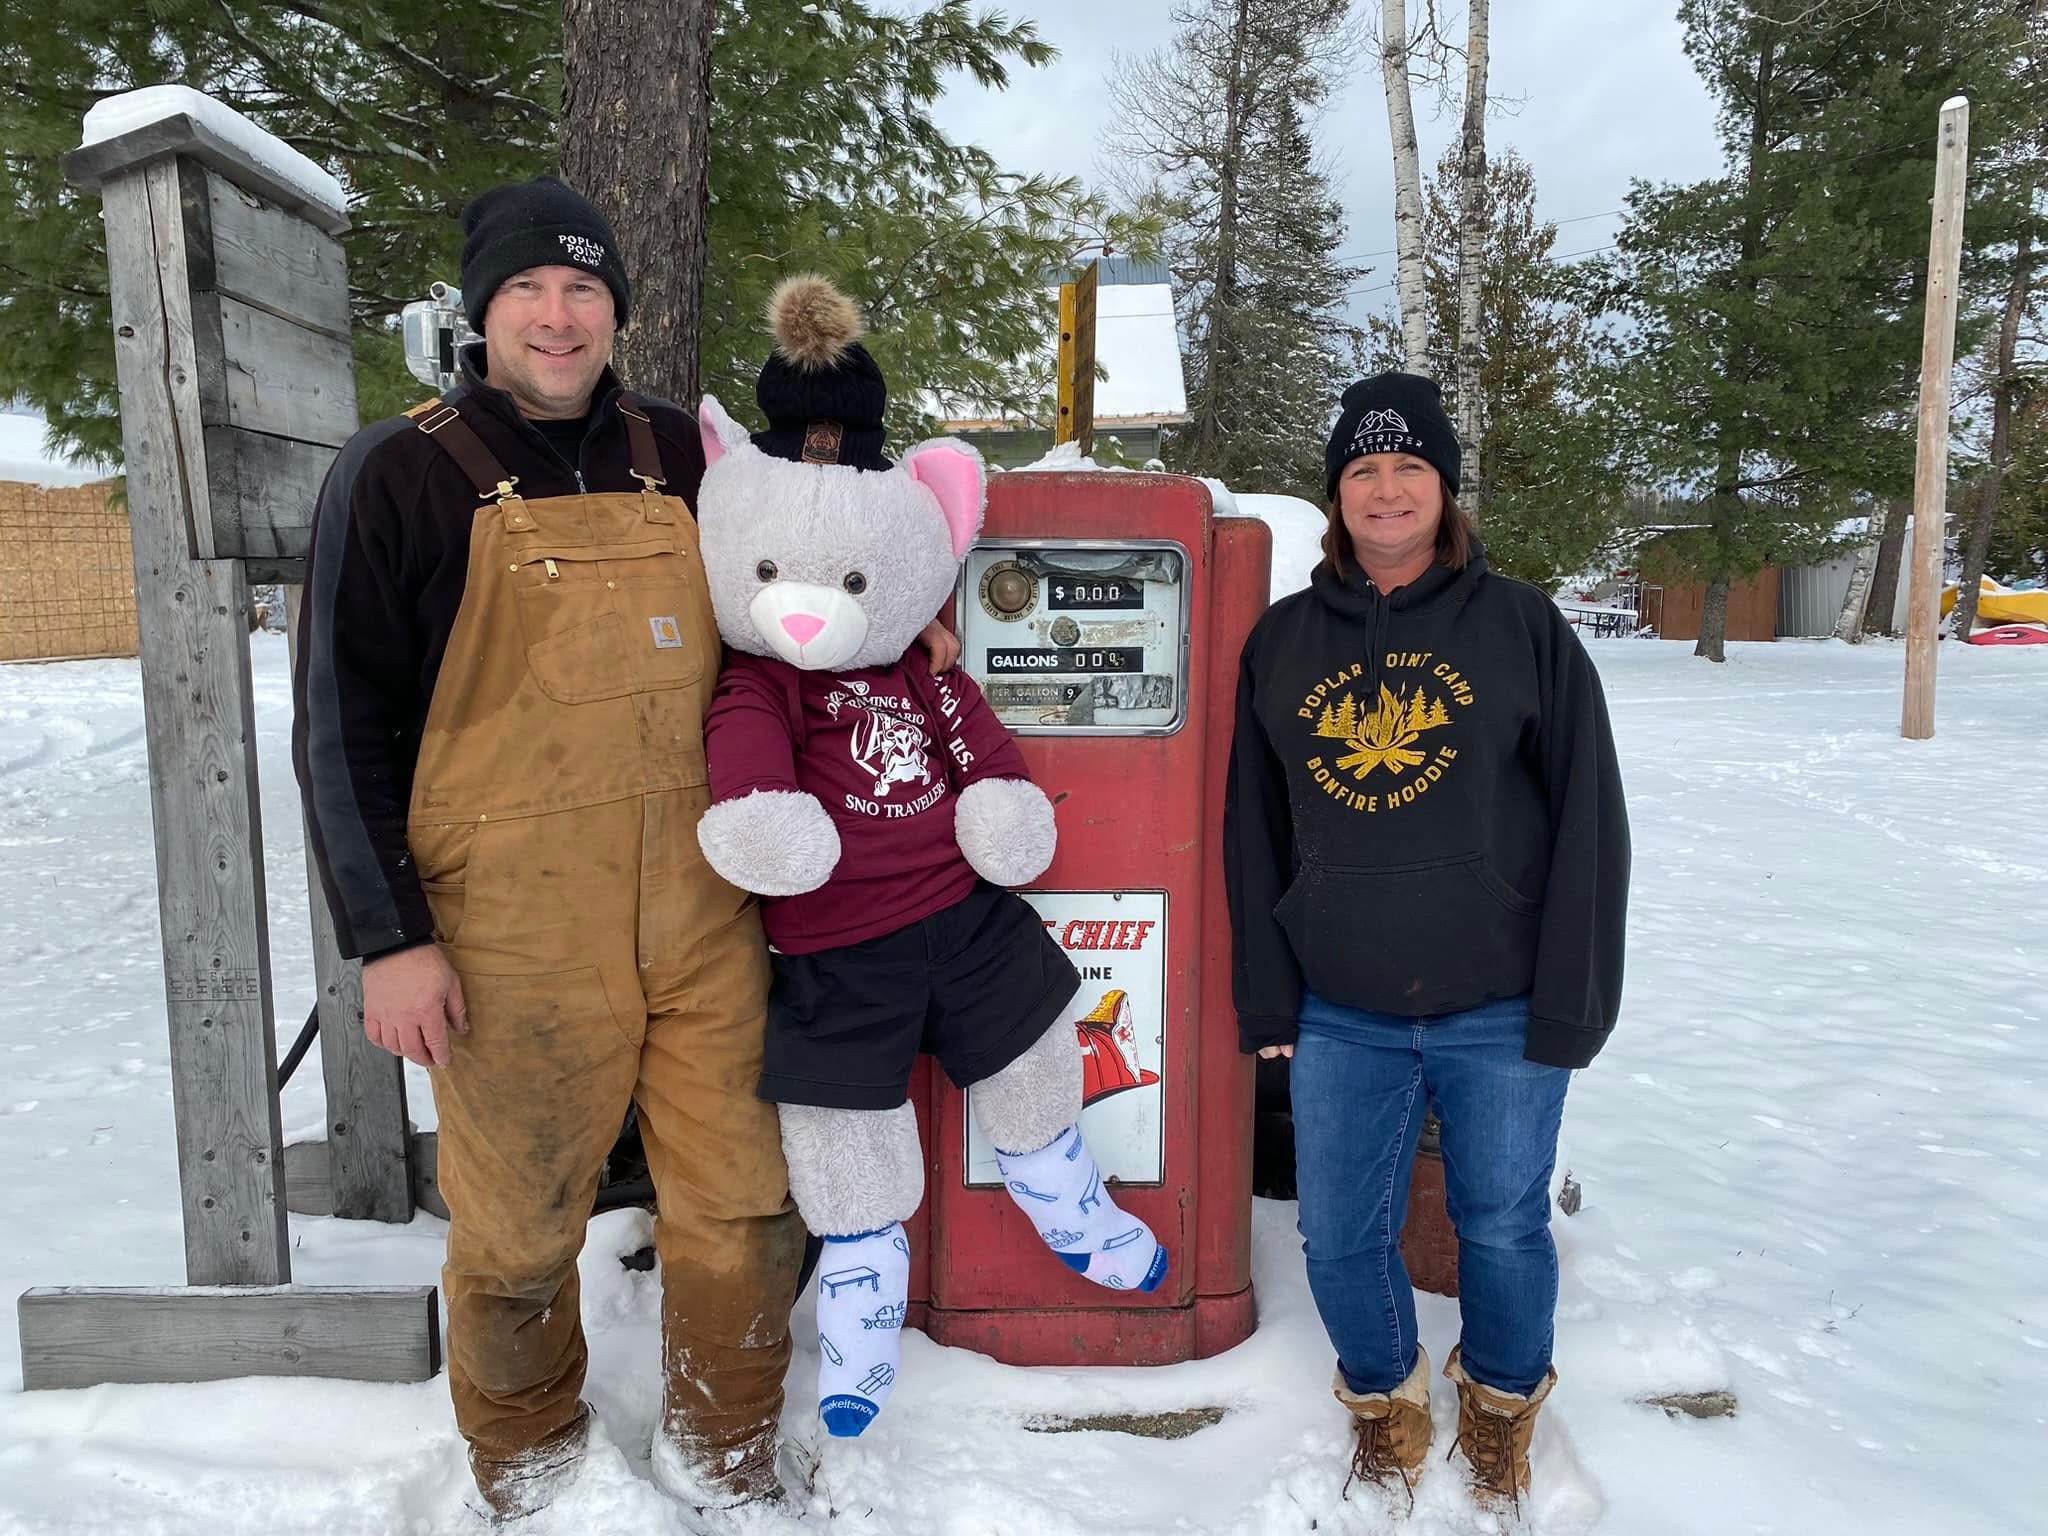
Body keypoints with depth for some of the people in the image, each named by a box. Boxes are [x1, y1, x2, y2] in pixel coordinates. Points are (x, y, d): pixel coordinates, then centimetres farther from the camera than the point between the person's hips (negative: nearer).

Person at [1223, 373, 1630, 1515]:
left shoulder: (1524, 627, -2)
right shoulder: (1283, 640, 5)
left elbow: (1590, 823, -4)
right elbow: (1255, 834, 7)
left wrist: (1570, 1004, -7)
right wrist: (1266, 1000, 4)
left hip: (1500, 1014, -2)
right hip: (1342, 1017, 2)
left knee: (1503, 1225, 13)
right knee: (1340, 1235, 9)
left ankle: (1503, 1404, 42)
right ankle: (1386, 1400, 39)